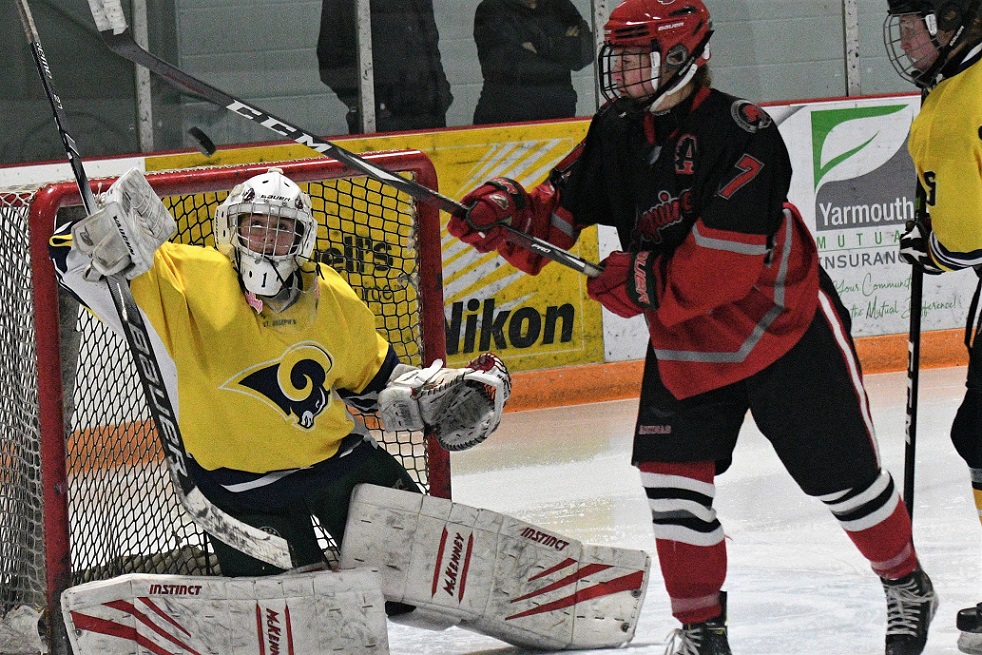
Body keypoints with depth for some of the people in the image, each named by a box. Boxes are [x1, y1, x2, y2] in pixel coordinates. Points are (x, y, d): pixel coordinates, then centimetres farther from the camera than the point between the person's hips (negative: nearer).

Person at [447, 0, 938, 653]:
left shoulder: (740, 132, -24)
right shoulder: (616, 134, -1)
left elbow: (732, 256, -31)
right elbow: (557, 214, 0)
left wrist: (648, 282, -31)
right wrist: (505, 213, -20)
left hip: (784, 328, -6)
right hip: (684, 342, 6)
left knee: (840, 471, 4)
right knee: (671, 476, -4)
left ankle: (908, 585, 28)